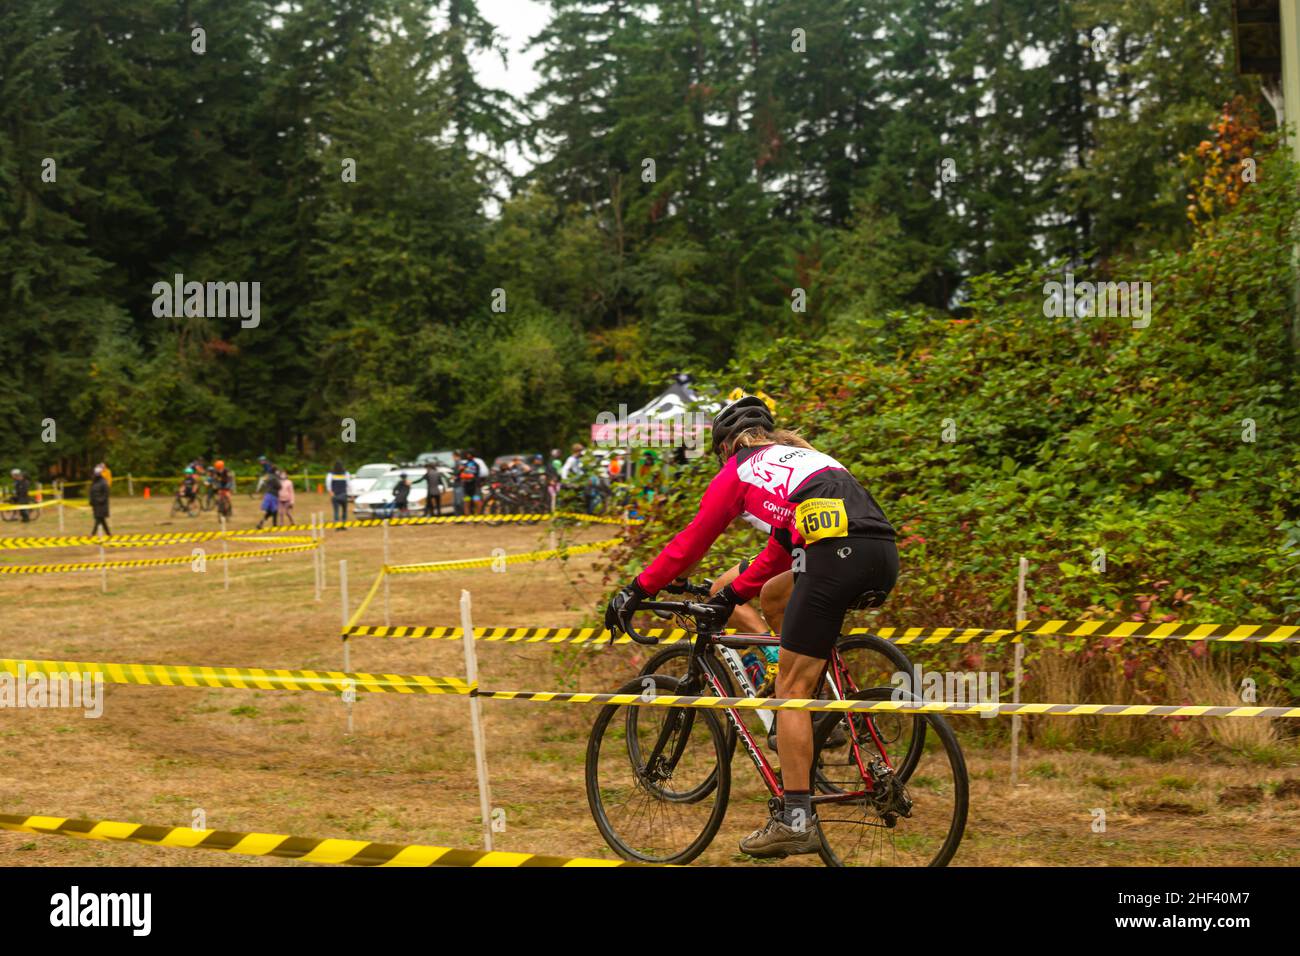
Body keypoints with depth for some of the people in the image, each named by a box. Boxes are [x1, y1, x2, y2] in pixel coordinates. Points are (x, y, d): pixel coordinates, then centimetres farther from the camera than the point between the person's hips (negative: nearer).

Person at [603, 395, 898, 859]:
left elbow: (690, 542, 18)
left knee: (791, 689, 1)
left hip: (838, 555, -7)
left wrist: (635, 592, 27)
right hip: (885, 558, 7)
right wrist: (734, 593, 47)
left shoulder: (739, 470, 17)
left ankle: (795, 820, -1)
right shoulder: (802, 457, 36)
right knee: (774, 596, 30)